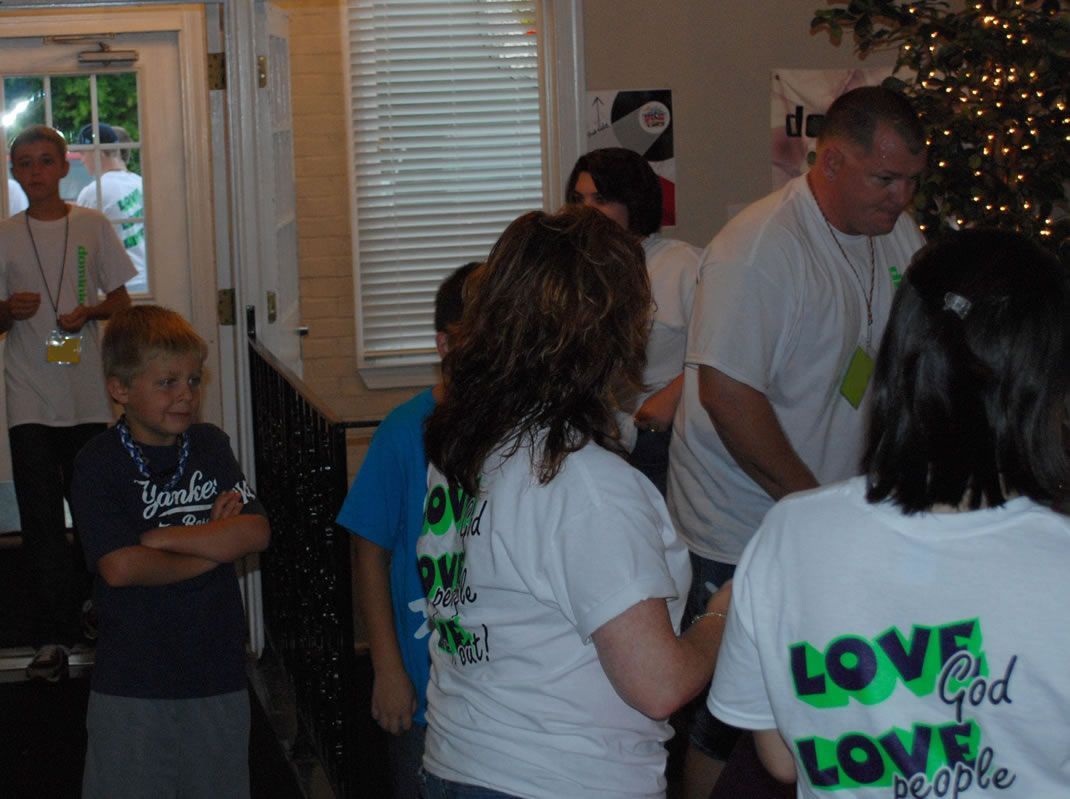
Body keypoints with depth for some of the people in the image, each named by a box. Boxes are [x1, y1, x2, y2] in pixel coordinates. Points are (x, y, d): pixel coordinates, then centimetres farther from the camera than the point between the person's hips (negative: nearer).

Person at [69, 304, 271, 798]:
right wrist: (214, 544, -10)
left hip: (218, 676, 4)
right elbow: (120, 567, -20)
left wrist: (159, 537, -14)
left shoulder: (210, 446, 6)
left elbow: (256, 534, -7)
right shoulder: (98, 465, -8)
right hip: (132, 687, -4)